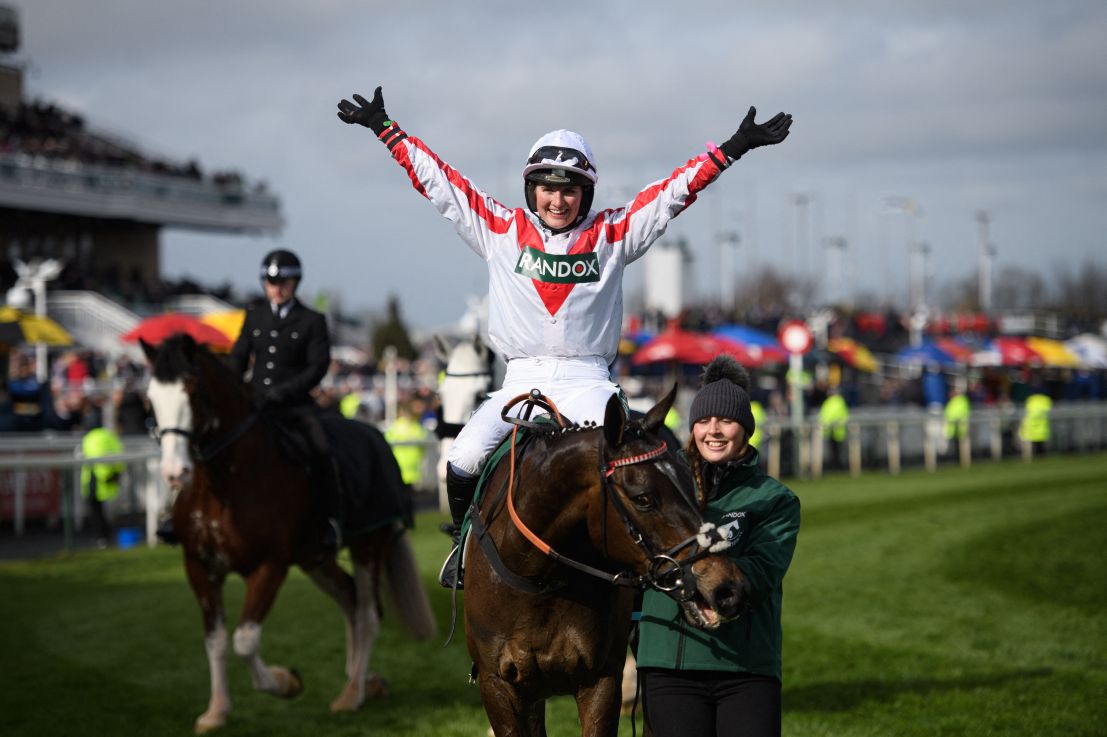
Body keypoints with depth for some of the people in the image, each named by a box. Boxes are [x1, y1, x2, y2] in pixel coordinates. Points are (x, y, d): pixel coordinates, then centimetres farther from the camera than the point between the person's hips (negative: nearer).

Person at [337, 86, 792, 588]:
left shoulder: (612, 234, 6)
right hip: (519, 380, 1)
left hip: (586, 381, -1)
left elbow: (674, 192, 5)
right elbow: (439, 184, 9)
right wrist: (386, 130, 9)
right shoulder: (501, 231, 7)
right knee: (463, 460, -18)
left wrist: (732, 149, -1)